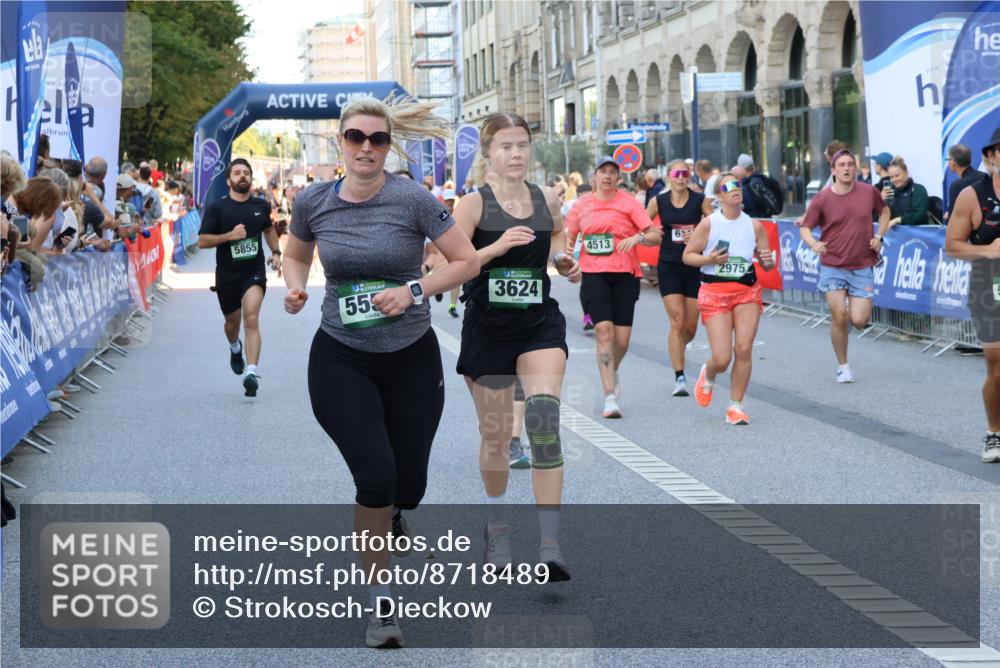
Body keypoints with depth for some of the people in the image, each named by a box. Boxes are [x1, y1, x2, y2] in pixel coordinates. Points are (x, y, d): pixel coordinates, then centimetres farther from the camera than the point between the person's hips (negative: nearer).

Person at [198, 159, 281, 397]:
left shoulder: (261, 206, 6)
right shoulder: (216, 208, -5)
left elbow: (269, 229, 27)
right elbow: (202, 241, -7)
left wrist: (276, 252, 12)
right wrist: (229, 236, -20)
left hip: (254, 272, 0)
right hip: (227, 275, 0)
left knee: (251, 319, -19)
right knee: (232, 322, 17)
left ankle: (251, 373, -27)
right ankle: (235, 349, 53)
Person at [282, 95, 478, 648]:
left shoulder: (412, 199, -14)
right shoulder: (313, 202, -6)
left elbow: (467, 261, -8)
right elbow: (295, 255, 14)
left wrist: (415, 291, -21)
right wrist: (295, 287, -7)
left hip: (411, 358, 0)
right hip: (340, 359, 0)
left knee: (407, 486, 10)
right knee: (376, 475, -17)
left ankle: (386, 520, 51)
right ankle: (378, 600, 2)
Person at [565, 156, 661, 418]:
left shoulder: (629, 202, 2)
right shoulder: (582, 205, 8)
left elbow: (656, 236, -3)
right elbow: (569, 237, 19)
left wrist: (638, 237, -23)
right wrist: (567, 257, -1)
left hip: (625, 274, 0)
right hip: (594, 275, 0)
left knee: (622, 339, 0)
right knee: (603, 330, -15)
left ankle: (612, 372, 35)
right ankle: (610, 396, -14)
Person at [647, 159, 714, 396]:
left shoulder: (700, 200, 0)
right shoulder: (658, 201, 2)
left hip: (694, 266, 1)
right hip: (668, 267, -1)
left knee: (691, 327, 5)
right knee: (677, 322, -11)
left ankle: (676, 351, 39)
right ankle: (679, 377, -8)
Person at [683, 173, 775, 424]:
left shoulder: (754, 225, 5)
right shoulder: (709, 224, -4)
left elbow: (765, 262, 13)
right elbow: (687, 255, 1)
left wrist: (768, 261, -10)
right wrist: (709, 259, -16)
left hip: (747, 291, 3)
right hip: (715, 292, -3)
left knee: (744, 350, -8)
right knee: (722, 358, -8)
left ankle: (736, 406, 8)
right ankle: (708, 376, 30)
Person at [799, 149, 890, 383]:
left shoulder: (869, 192, -2)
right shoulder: (822, 199, -7)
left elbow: (884, 211, 18)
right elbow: (805, 228, 1)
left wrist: (879, 236, 3)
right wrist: (813, 243, -20)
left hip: (862, 267, 1)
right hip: (833, 267, -1)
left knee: (859, 321, -7)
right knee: (839, 319, -7)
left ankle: (855, 307, 31)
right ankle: (843, 366, 13)